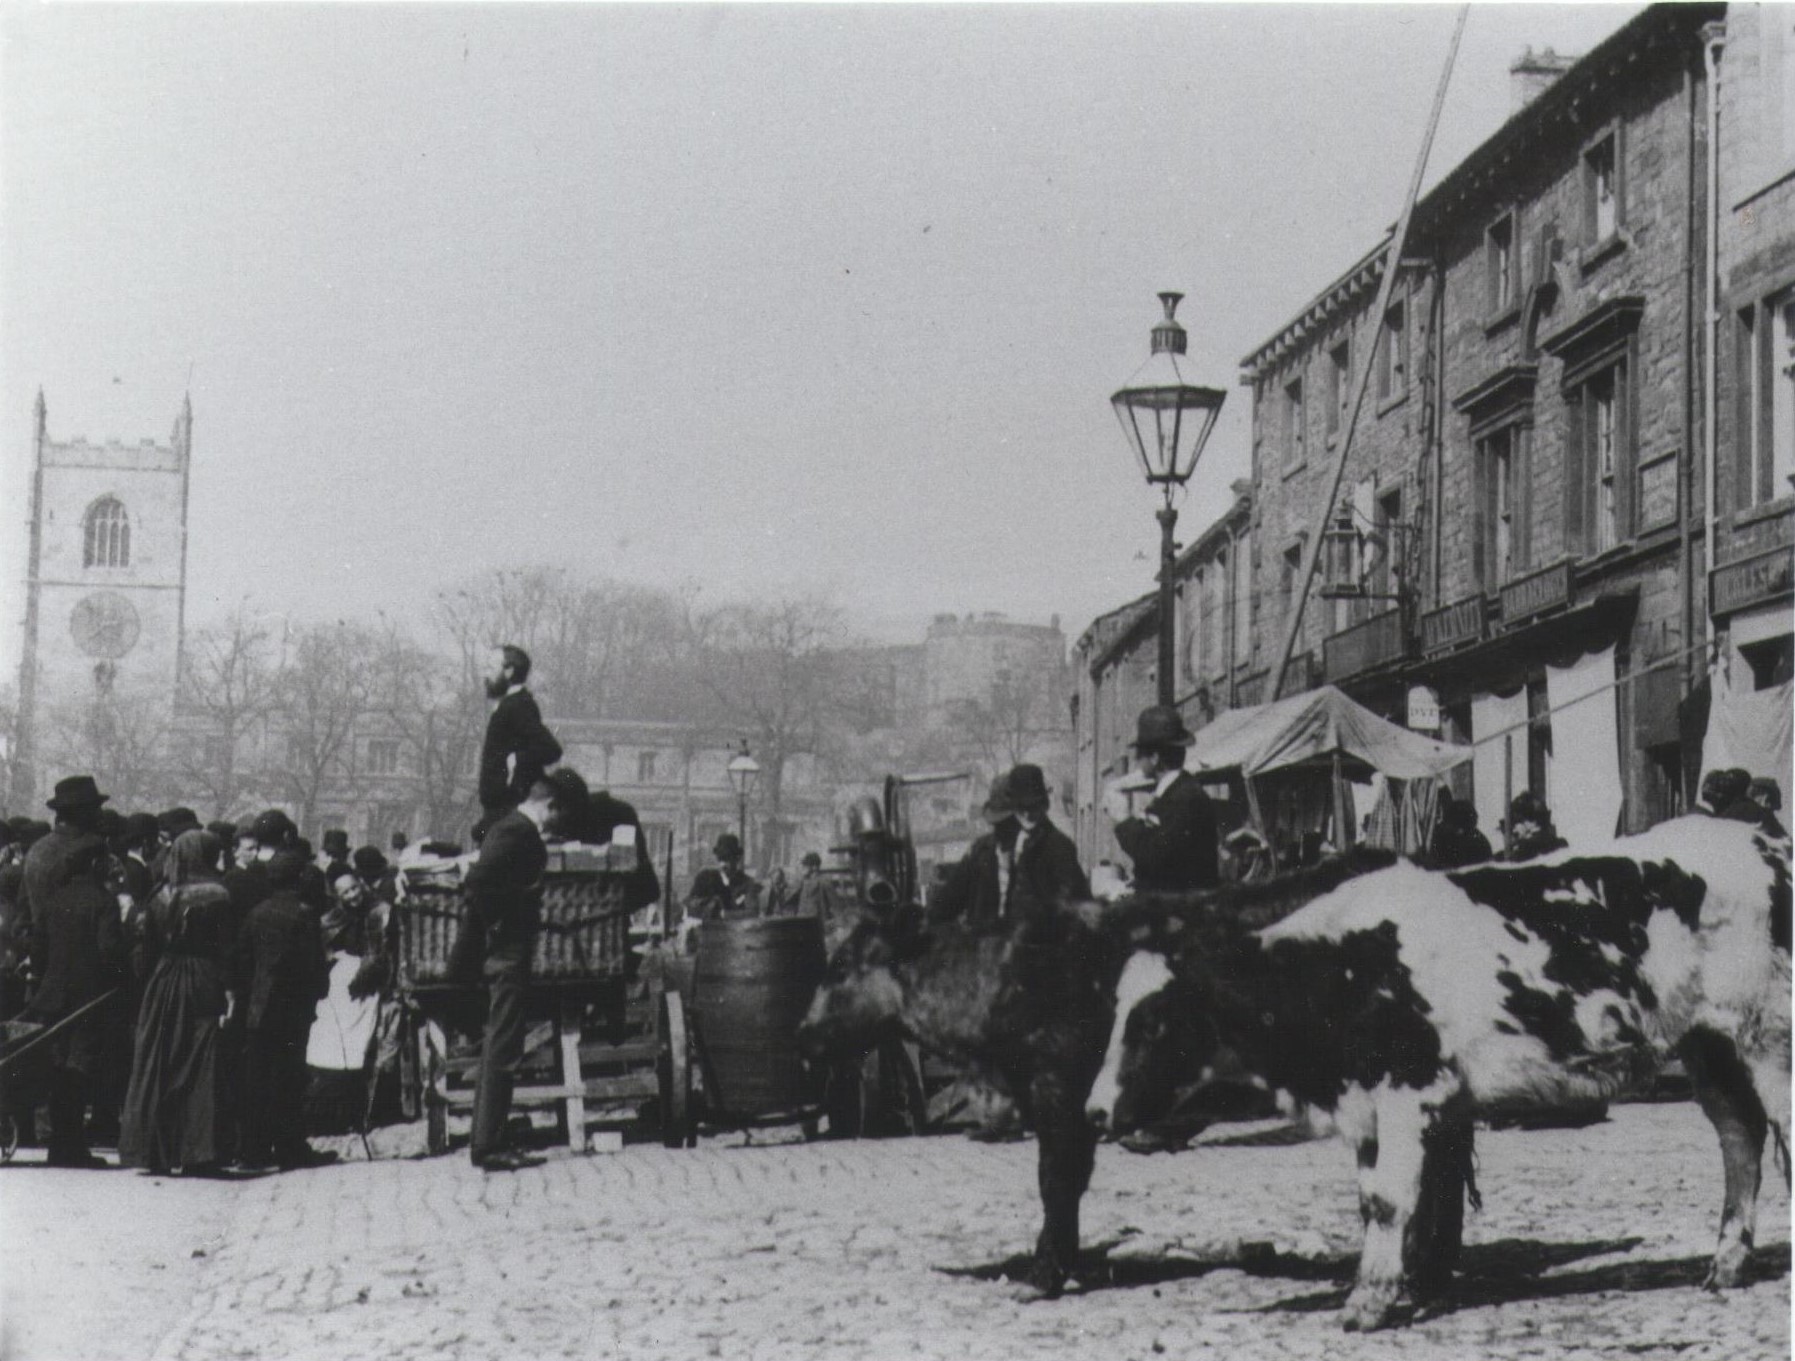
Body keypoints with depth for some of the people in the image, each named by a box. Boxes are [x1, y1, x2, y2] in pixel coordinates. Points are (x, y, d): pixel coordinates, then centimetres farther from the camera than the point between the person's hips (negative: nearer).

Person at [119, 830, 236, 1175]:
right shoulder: (217, 898, -7)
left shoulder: (161, 897, 3)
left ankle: (153, 1152, 8)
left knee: (156, 1070, 8)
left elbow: (144, 948, 4)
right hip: (204, 988, -3)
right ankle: (197, 1153, -3)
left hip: (163, 988, 3)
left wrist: (149, 979, 11)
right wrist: (229, 991, -11)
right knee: (201, 1071, 0)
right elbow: (227, 950, -12)